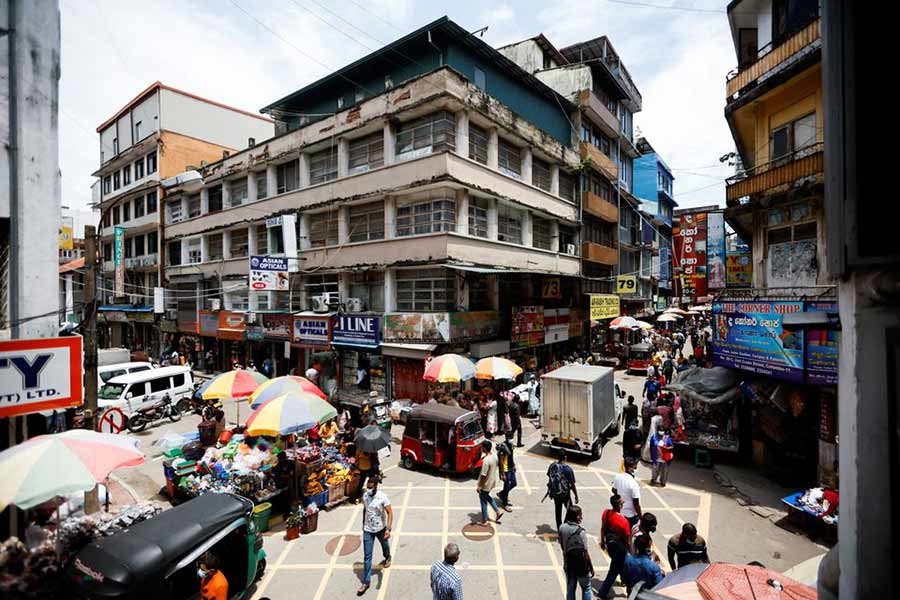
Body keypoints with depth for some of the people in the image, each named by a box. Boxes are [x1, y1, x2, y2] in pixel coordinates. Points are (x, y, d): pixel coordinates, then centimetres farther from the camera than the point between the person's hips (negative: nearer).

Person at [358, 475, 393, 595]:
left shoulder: (382, 497, -25)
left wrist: (388, 529, -35)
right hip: (368, 530, 2)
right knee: (367, 556, 4)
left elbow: (389, 513, -26)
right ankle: (366, 582, 16)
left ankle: (387, 558, 58)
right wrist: (363, 524, 16)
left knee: (385, 545, 27)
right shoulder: (365, 496, -11)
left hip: (380, 528, -2)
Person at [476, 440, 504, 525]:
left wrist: (479, 486, -15)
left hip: (486, 484, -8)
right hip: (492, 481, 8)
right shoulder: (495, 456, -6)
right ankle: (498, 511, 29)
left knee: (483, 501, 11)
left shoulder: (486, 460, -31)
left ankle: (484, 521, 25)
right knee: (487, 497, 30)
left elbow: (483, 475, -26)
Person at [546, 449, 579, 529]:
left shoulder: (552, 466, -8)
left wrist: (549, 490, 22)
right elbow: (572, 485, -17)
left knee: (558, 511, 21)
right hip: (565, 495, -4)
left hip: (554, 493, 4)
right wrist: (576, 496, -3)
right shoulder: (568, 469, -23)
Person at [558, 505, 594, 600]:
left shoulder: (562, 528, -10)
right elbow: (585, 553, -20)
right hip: (581, 565, -4)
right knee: (586, 589, 20)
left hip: (568, 564, 4)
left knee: (570, 589, 19)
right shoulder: (580, 531, -26)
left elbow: (562, 545, 2)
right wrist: (591, 568, -7)